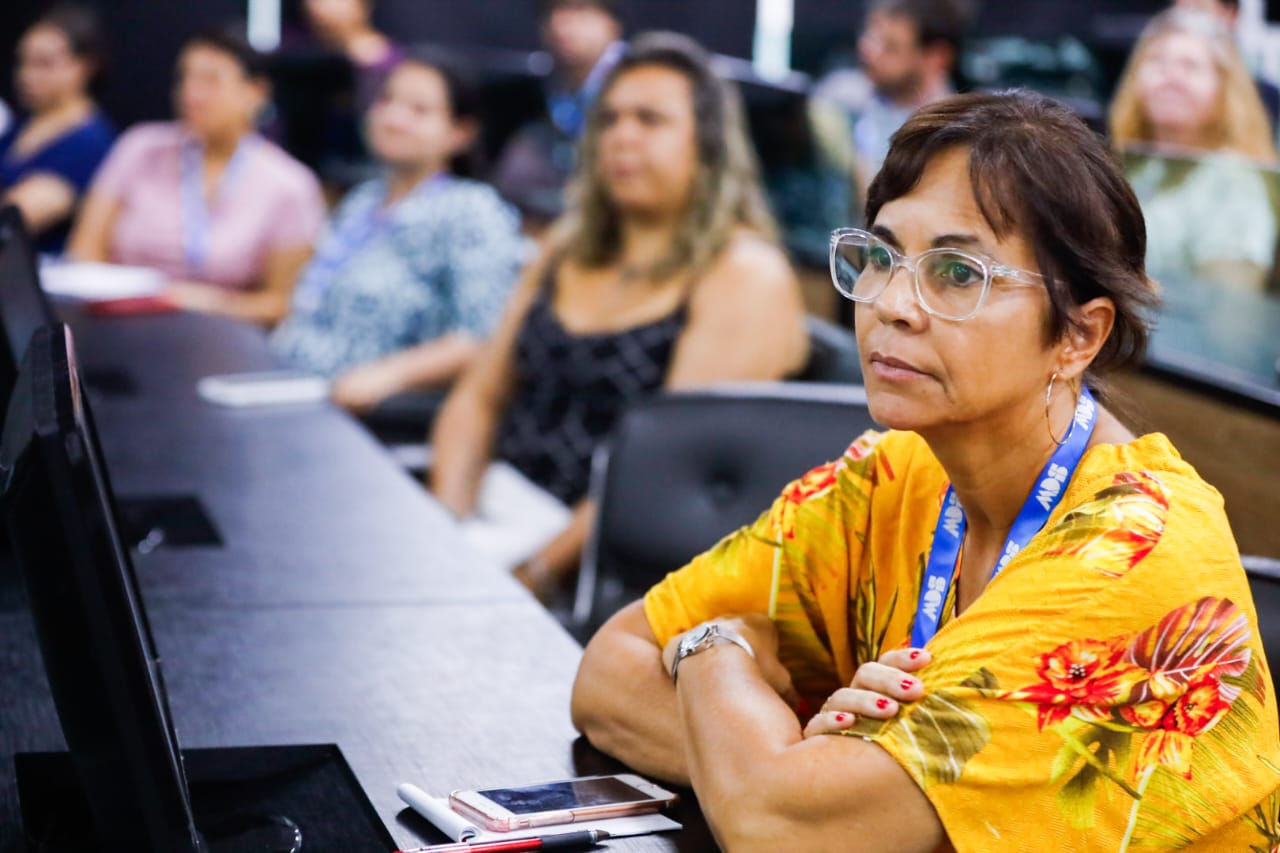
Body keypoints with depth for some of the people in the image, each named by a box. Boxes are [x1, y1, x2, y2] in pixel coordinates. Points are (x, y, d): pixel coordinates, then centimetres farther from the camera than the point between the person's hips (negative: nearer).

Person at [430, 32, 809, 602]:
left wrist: (539, 571, -20)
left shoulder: (745, 278, -6)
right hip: (491, 508, 7)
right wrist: (447, 518, -1)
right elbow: (479, 398, 18)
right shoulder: (571, 248, 18)